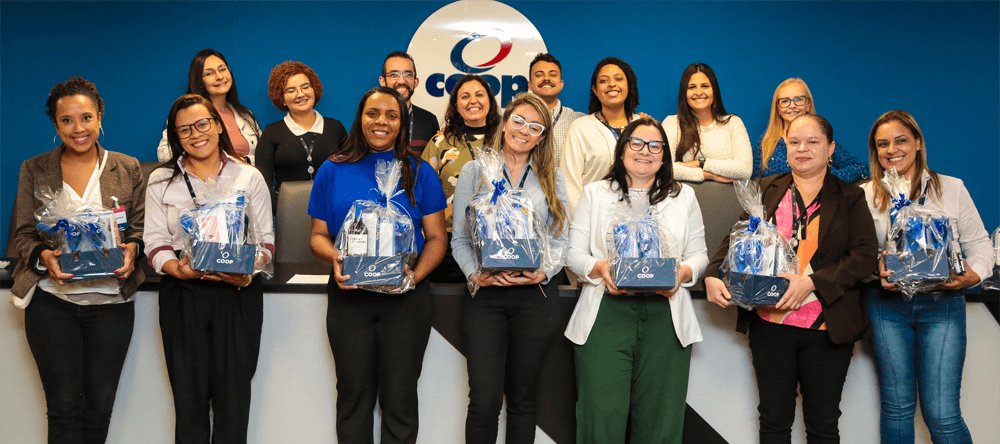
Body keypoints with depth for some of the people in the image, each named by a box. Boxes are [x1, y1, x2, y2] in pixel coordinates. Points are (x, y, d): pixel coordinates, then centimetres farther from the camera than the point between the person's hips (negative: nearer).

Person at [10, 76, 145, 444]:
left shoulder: (127, 168, 7)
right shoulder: (34, 170, 7)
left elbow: (140, 228, 9)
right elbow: (24, 234, 5)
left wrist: (132, 250, -14)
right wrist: (44, 256, -17)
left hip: (110, 300, 1)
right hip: (51, 300, 0)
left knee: (99, 407, 4)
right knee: (64, 406, -2)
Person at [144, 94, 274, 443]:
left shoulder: (249, 177, 8)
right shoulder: (161, 181, 10)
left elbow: (265, 239, 5)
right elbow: (155, 242, 4)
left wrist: (249, 270, -15)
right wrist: (179, 270, -17)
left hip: (238, 293, 0)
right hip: (182, 295, 1)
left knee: (233, 394, -1)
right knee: (189, 395, 1)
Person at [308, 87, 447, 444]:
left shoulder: (419, 173, 6)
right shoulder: (333, 171, 7)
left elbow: (436, 237, 4)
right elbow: (318, 235, 9)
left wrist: (416, 274, -13)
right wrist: (335, 258, -13)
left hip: (405, 297, -1)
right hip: (349, 294, 1)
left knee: (400, 396, 4)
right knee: (353, 392, 8)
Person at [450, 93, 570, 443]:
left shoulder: (551, 179, 12)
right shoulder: (475, 171, 8)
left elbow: (562, 239, 8)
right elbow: (460, 238, 5)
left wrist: (544, 273, -10)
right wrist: (475, 275, -12)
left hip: (536, 295, 2)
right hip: (485, 294, -1)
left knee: (524, 398, 8)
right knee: (484, 400, -8)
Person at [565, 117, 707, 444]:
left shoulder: (684, 196, 16)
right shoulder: (595, 193, 12)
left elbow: (699, 253, 14)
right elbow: (574, 252, 7)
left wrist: (683, 273, -8)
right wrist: (599, 269, -14)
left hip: (665, 316, 1)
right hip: (606, 315, -1)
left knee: (659, 416, 1)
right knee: (602, 413, -7)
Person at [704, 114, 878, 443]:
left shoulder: (850, 198, 3)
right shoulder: (767, 191, 10)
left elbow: (865, 255, -7)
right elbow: (737, 237, 9)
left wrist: (812, 282, -19)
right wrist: (714, 275, -10)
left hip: (827, 328, -2)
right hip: (770, 324, 2)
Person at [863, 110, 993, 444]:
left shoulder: (951, 188, 6)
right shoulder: (866, 195, 5)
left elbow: (979, 243, 8)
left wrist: (974, 274, -12)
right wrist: (878, 269, -17)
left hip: (941, 304, -1)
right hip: (887, 305, 1)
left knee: (942, 414, -6)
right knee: (897, 408, 7)